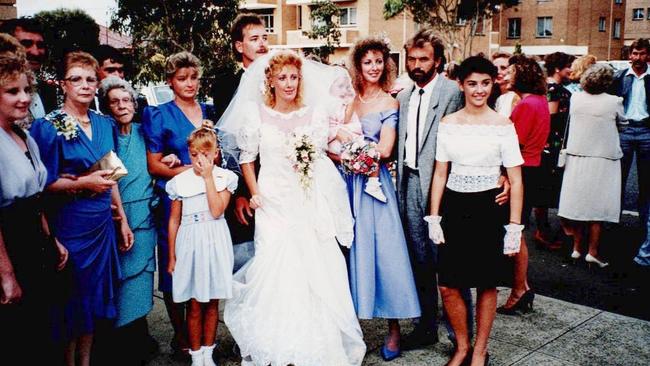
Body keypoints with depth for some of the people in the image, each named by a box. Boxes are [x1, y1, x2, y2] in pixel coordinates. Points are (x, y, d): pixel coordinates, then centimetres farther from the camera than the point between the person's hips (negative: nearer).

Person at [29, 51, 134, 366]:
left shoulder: (104, 124, 8)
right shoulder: (49, 127, -9)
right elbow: (42, 184, -10)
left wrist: (122, 219, 14)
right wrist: (83, 183, -22)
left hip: (103, 223, 6)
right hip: (69, 225, -5)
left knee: (95, 297, 15)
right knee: (72, 301, 6)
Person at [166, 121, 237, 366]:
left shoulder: (224, 178, -2)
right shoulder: (180, 181, 1)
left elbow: (216, 211, -15)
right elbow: (174, 220, 5)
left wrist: (208, 177, -15)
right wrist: (171, 256, 6)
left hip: (215, 242, 0)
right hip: (190, 243, 0)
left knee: (212, 302, 11)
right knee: (194, 305, 6)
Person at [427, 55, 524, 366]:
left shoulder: (502, 125, -5)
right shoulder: (448, 123, 3)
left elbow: (515, 180, -4)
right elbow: (440, 173, 6)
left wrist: (514, 226, -8)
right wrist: (434, 217, 2)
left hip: (488, 209, -2)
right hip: (454, 207, 3)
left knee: (486, 284, 9)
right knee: (448, 285, 3)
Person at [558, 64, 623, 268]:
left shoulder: (575, 98, -3)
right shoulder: (614, 102, -11)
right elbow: (622, 120, 6)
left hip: (577, 157, 3)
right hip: (603, 159, -3)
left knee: (578, 201, 12)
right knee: (597, 205, 3)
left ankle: (577, 247, 20)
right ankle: (593, 251, 6)